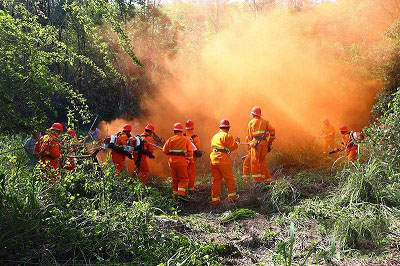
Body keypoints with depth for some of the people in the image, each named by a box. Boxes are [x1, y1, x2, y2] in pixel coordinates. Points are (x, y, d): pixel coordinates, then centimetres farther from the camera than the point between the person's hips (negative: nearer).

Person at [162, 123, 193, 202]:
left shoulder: (170, 139, 3)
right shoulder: (186, 139, 0)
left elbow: (165, 150, 3)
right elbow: (190, 151, -3)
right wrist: (190, 159, 11)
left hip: (172, 161, 3)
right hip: (182, 161, -3)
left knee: (175, 178, 15)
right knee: (183, 178, 3)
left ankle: (175, 194, 18)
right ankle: (181, 194, -12)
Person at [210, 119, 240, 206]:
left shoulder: (214, 136, 18)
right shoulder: (227, 136, -4)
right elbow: (233, 147, -6)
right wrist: (237, 141, 12)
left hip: (213, 159, 6)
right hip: (223, 159, -6)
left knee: (216, 179, 9)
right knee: (229, 178, 9)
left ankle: (215, 199, 9)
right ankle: (232, 196, 20)